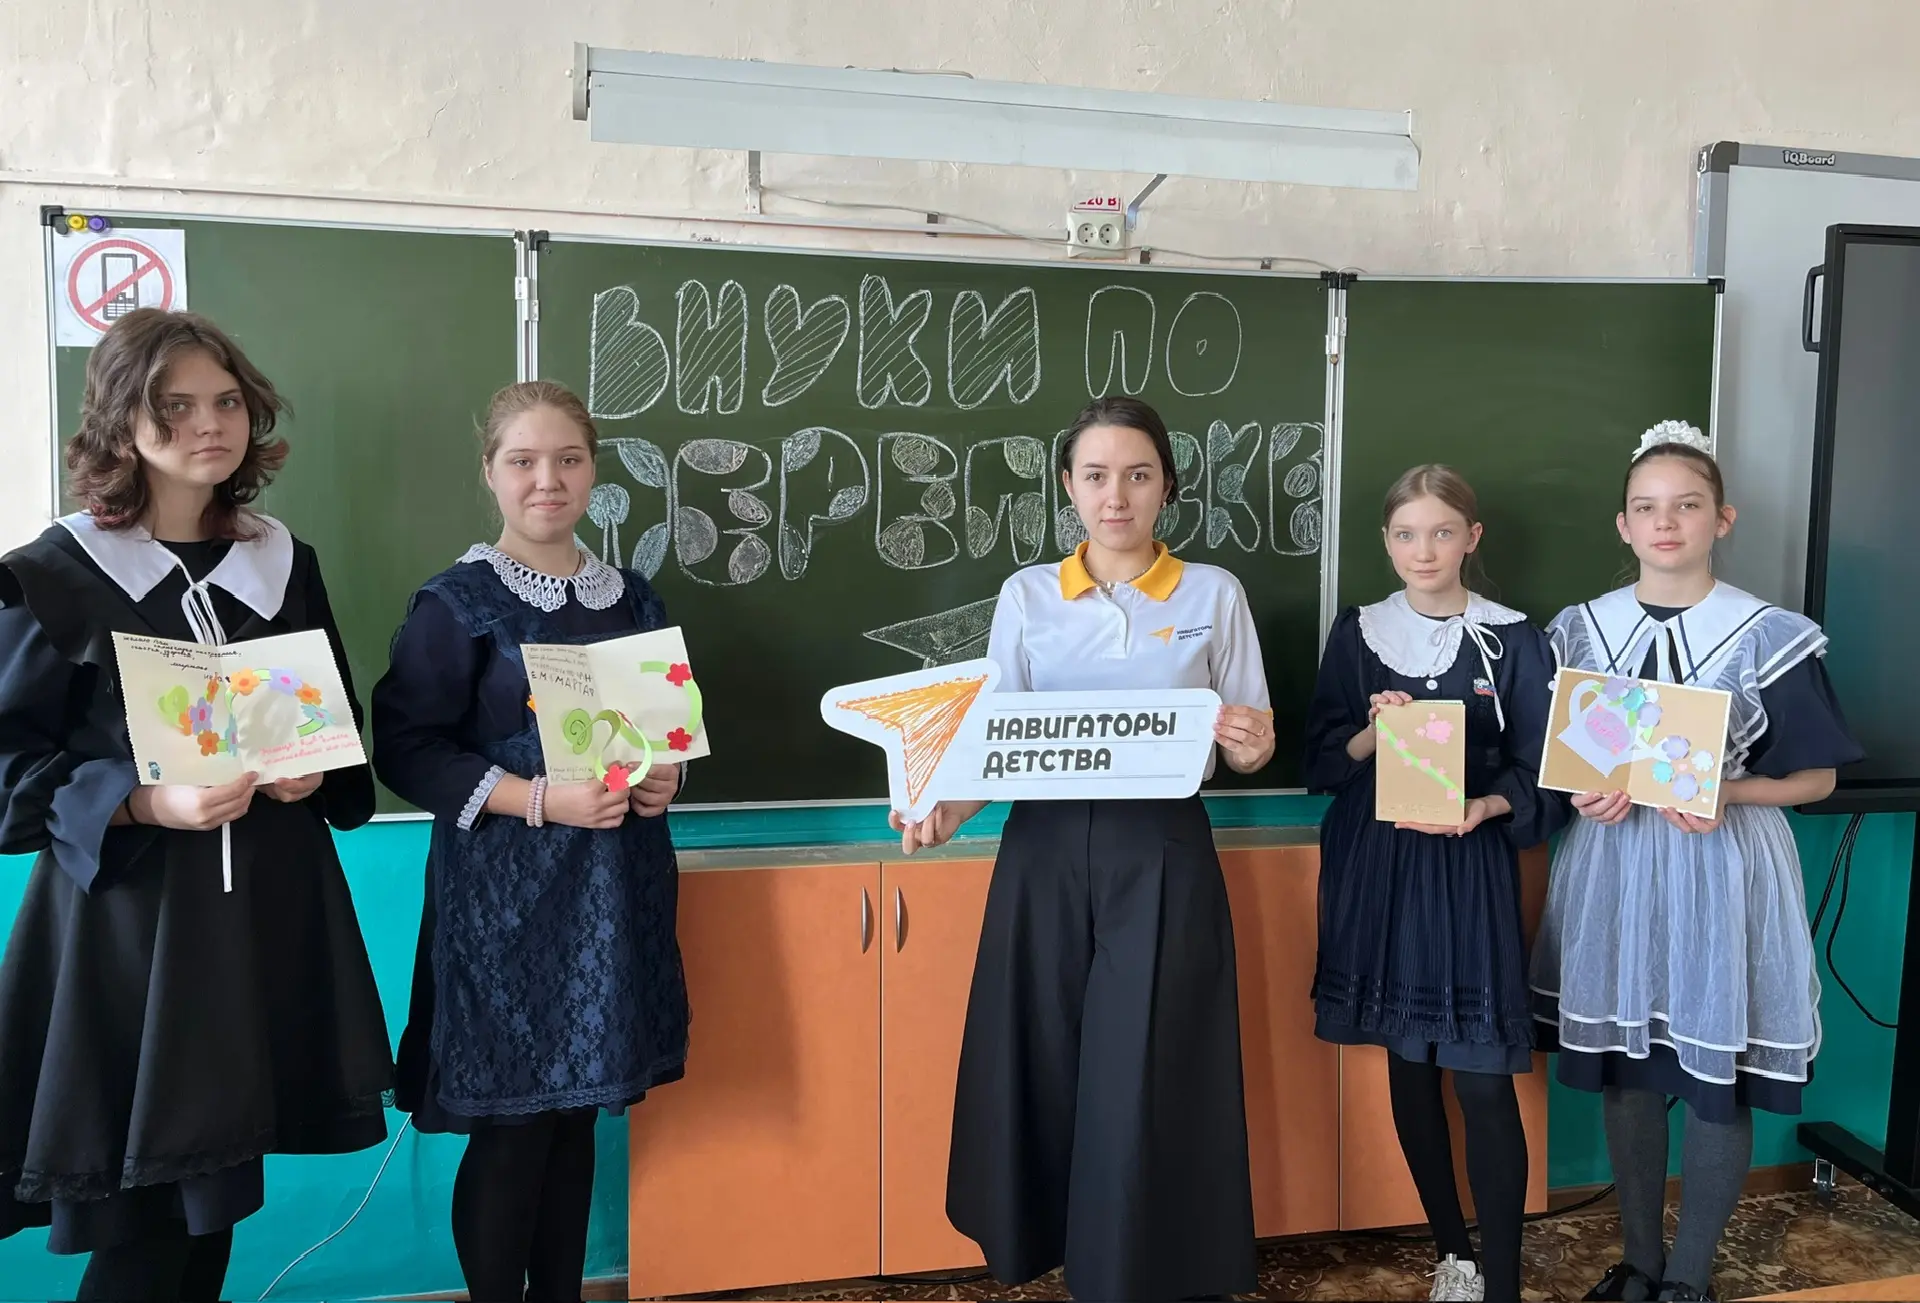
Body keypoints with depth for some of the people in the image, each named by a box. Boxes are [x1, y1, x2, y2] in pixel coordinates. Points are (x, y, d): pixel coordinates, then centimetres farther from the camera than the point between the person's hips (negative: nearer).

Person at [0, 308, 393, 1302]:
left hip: (267, 902, 4)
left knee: (218, 1195, 13)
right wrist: (147, 804, -21)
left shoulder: (285, 564, 9)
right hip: (127, 913, -4)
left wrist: (314, 771, -5)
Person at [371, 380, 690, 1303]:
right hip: (504, 889, -5)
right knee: (510, 1125, 2)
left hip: (612, 884, 5)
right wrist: (540, 800, -20)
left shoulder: (632, 597, 9)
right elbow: (407, 749, -11)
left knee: (578, 1112, 13)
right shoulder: (455, 602, -7)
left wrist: (665, 777, -4)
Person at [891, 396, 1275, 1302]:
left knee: (1146, 1081, -1)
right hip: (1047, 855, 1)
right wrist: (945, 808, -16)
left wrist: (1249, 745, -18)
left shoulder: (1215, 594, 4)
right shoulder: (1026, 595, 6)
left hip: (1163, 858, -1)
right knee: (1043, 1068, 6)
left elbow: (1245, 754, 5)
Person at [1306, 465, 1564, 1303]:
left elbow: (1536, 772, -1)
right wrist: (1373, 734, -17)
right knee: (1408, 1063, 11)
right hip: (1379, 867, 2)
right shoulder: (1358, 634, 4)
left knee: (1483, 1078, -5)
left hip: (1470, 867, -2)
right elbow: (1322, 761, 2)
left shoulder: (1513, 640, -1)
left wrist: (1485, 808, -20)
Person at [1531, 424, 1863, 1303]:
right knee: (1626, 1072, 12)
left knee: (1718, 1082, 6)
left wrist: (1725, 791, -19)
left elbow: (1817, 776, -2)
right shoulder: (1580, 630, 2)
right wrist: (1583, 795, -12)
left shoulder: (1769, 637, -6)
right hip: (1612, 867, 3)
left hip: (1722, 870, -2)